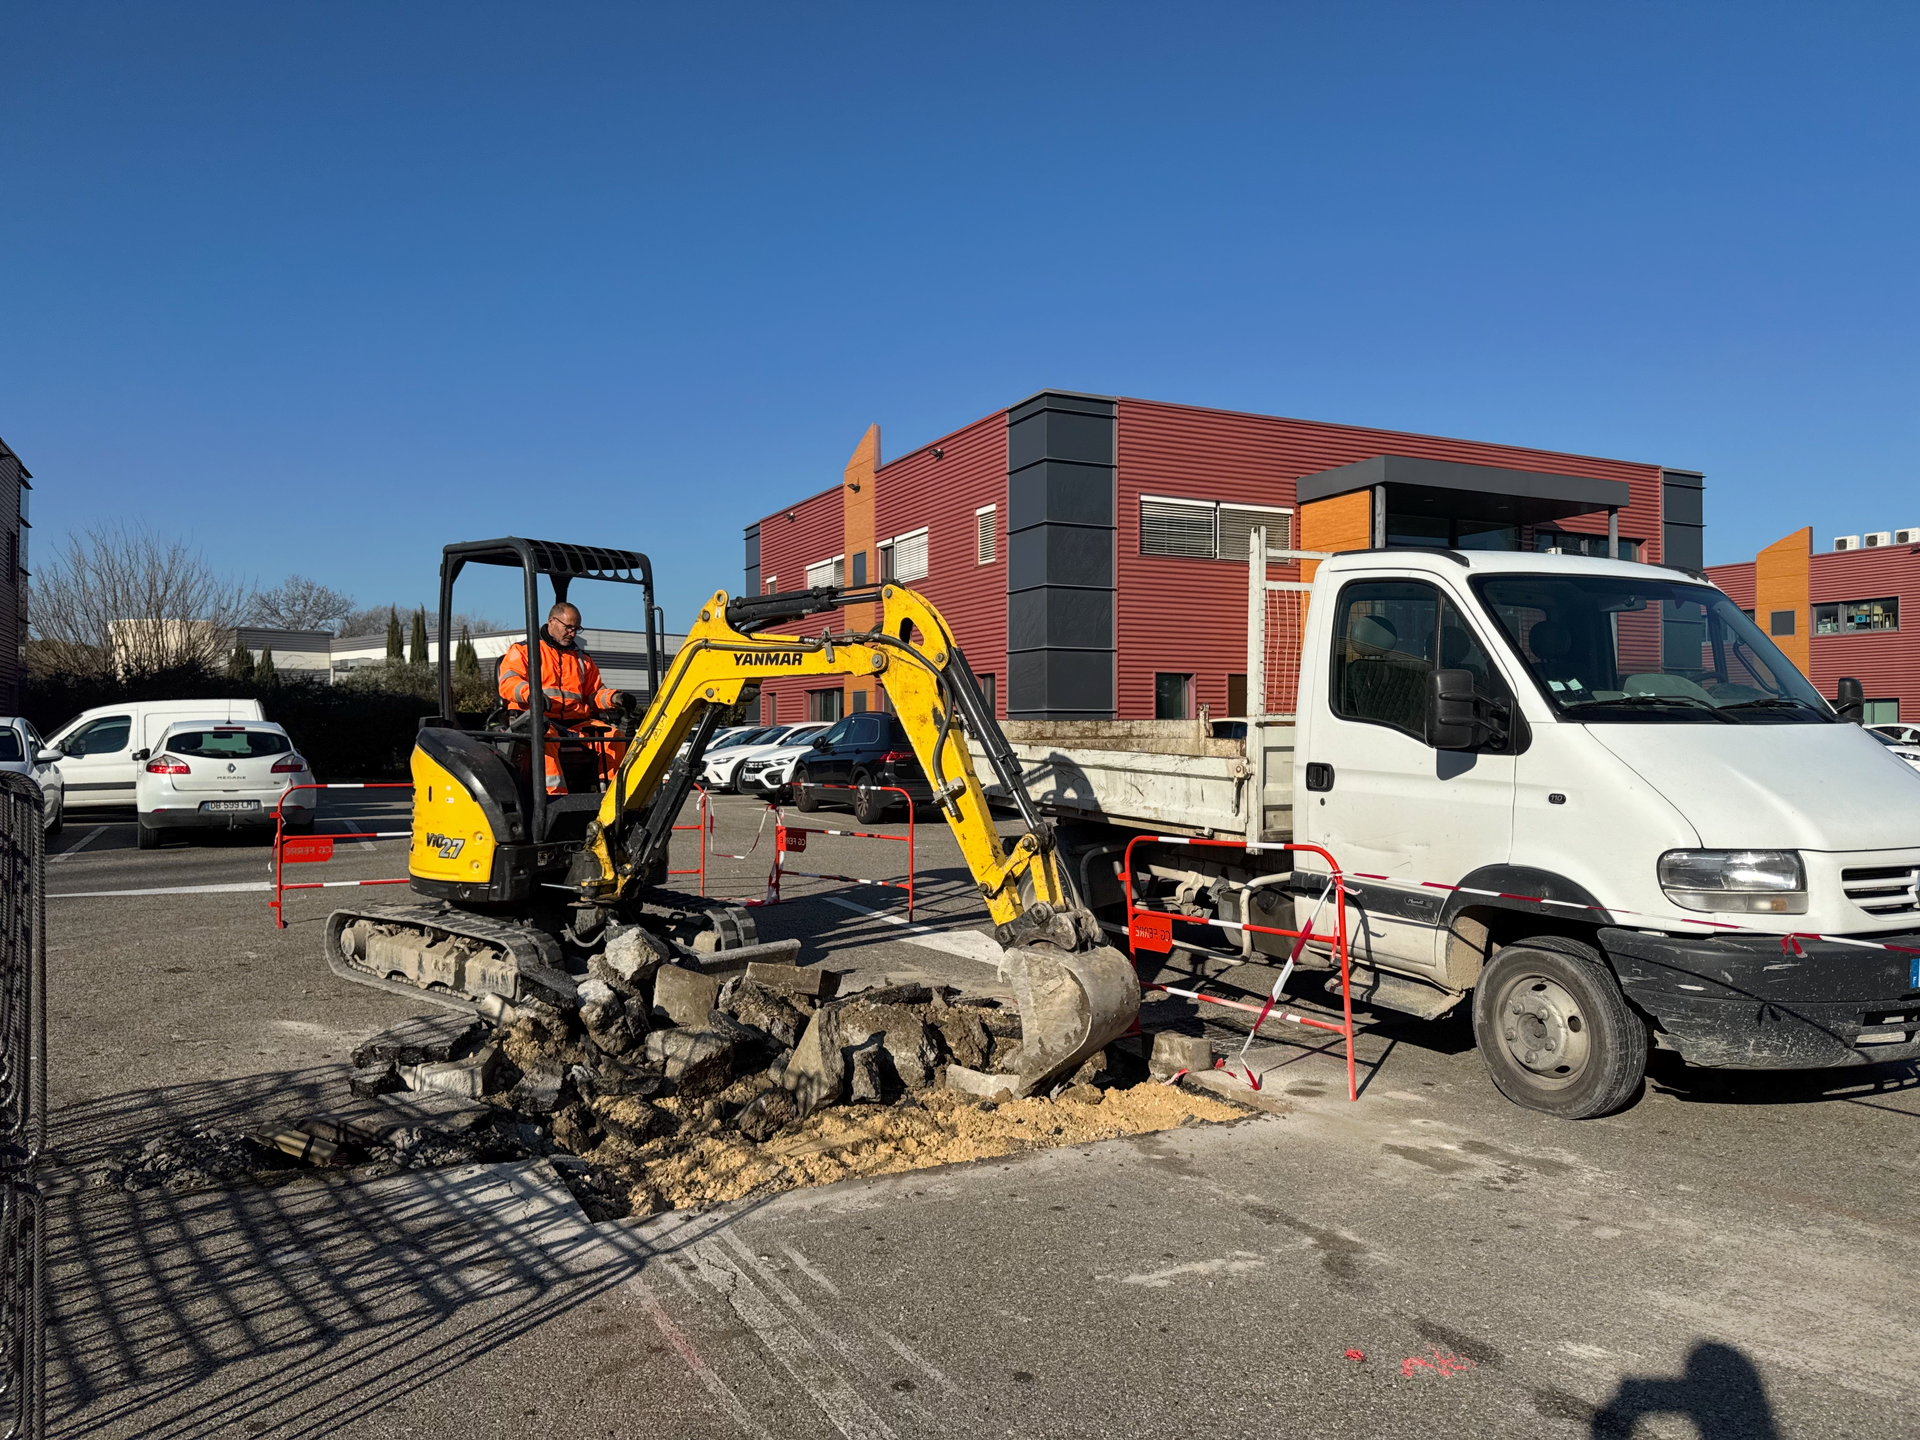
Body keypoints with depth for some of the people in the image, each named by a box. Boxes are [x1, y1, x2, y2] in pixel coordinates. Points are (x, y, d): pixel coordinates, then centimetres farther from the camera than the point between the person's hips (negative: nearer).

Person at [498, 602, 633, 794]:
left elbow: (594, 693, 25)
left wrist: (613, 697, 0)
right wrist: (531, 694, -26)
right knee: (544, 736, -40)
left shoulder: (582, 659, 28)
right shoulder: (523, 650, 13)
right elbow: (508, 682, -3)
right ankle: (555, 793, -48)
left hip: (575, 723, 5)